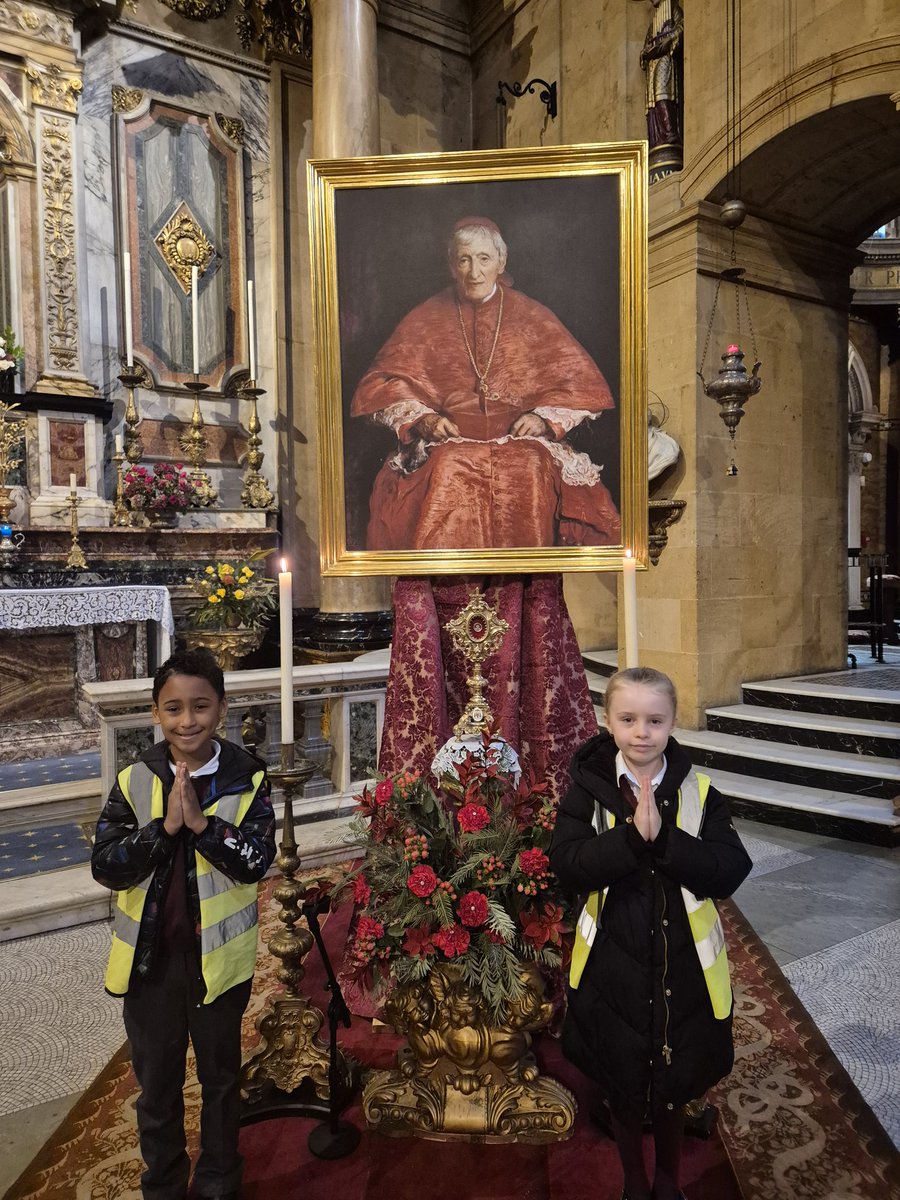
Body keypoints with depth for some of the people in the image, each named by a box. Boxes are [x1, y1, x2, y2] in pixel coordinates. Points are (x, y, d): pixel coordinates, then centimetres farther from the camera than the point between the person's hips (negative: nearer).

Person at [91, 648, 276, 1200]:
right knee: (157, 1082, 21)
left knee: (221, 1076, 20)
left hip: (219, 955, -1)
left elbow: (257, 862, -18)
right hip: (148, 958, 1)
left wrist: (201, 822, -30)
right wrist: (165, 825, -27)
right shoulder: (135, 780, -9)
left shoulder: (247, 779, -13)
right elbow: (105, 867, -12)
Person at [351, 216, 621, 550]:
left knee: (528, 471, -32)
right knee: (448, 470, -33)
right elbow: (384, 382, 8)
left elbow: (581, 382, 12)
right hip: (449, 438, 0)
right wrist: (422, 417, -10)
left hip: (521, 437, 0)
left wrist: (545, 417, -6)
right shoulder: (425, 320, 12)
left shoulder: (533, 318, 12)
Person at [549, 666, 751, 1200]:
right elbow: (567, 865, -22)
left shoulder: (700, 794, -8)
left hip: (684, 969, 1)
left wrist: (663, 838, -29)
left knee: (673, 1083, 22)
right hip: (613, 968, -1)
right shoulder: (588, 788, -11)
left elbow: (731, 872, -17)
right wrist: (632, 835, -33)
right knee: (622, 1085, 20)